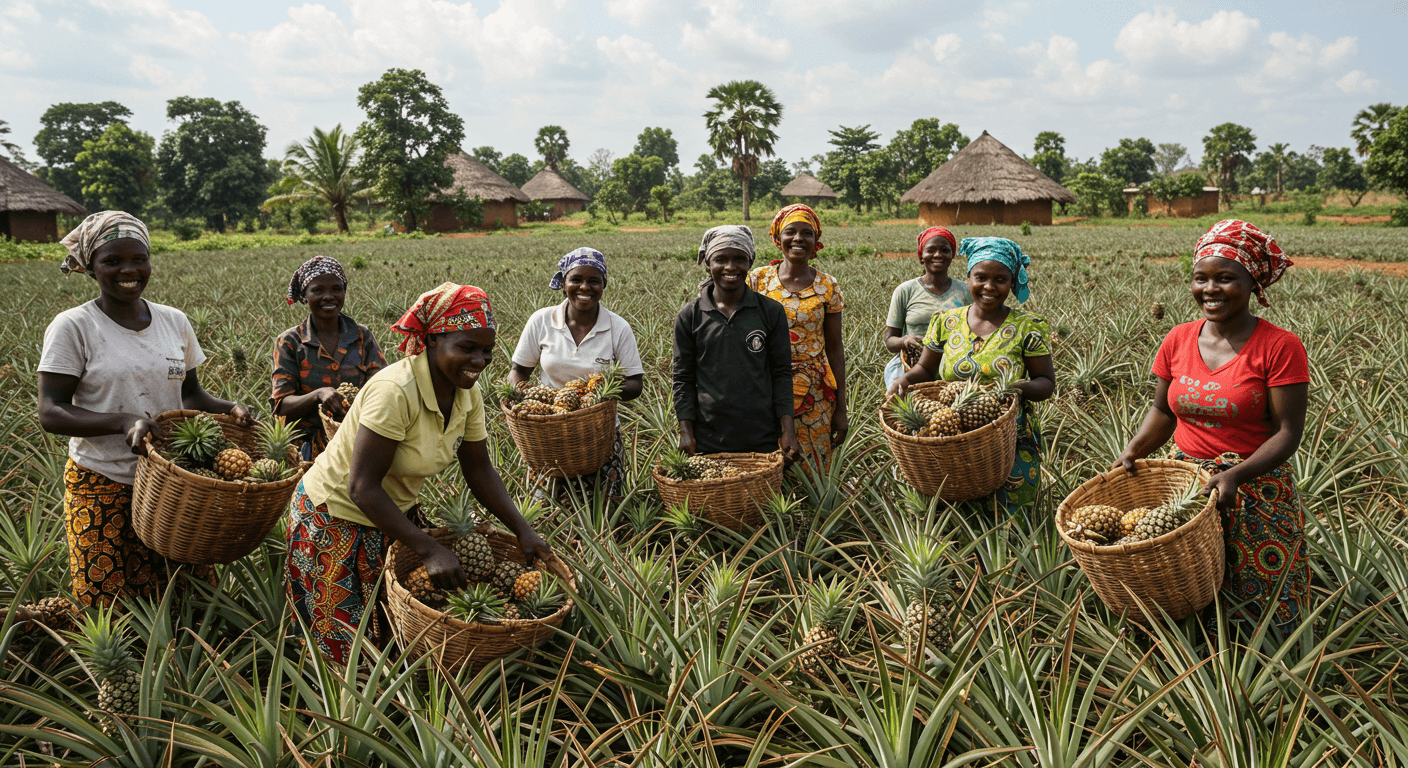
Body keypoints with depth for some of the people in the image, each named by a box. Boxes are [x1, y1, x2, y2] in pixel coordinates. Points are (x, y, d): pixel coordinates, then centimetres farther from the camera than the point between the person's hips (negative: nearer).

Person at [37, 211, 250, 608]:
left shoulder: (174, 321, 6)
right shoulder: (73, 327, -7)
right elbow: (50, 413, -12)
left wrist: (229, 409, -6)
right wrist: (125, 421, -28)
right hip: (102, 488, -3)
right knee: (107, 598, 2)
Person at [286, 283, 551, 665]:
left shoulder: (467, 393, -9)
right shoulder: (395, 391, -32)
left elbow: (478, 470, 1)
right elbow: (362, 487, -32)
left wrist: (522, 530, -8)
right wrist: (429, 549, -35)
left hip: (393, 512, 7)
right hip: (336, 521, -7)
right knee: (347, 651, 4)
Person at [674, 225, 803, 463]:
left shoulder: (771, 312, 2)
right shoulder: (689, 316, 1)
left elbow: (782, 374, 4)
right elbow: (683, 379, 4)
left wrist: (788, 431, -3)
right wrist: (686, 432, -4)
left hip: (762, 441, 1)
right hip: (708, 441, 0)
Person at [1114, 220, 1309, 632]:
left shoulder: (1280, 347, -12)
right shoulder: (1178, 340, 2)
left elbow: (1288, 432, -13)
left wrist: (1235, 474, -27)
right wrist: (1134, 450, -4)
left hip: (1256, 496, -4)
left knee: (1256, 613, 8)